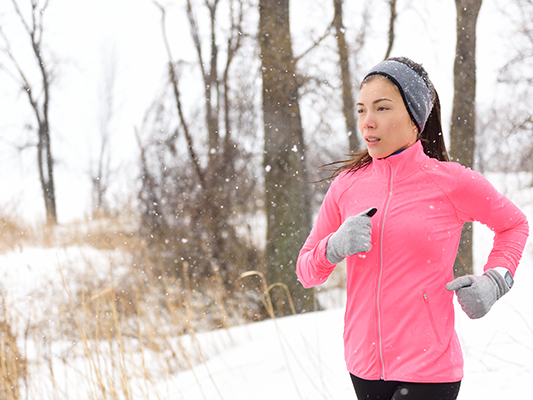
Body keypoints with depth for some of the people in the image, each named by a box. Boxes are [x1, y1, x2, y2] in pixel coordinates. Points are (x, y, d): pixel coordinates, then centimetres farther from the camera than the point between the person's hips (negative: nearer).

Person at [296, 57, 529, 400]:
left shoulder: (452, 182, -6)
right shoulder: (347, 185, 3)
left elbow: (514, 224, 13)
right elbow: (306, 272, 8)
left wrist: (494, 281, -3)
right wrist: (335, 247, -12)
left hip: (428, 371, -4)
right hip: (364, 367, 4)